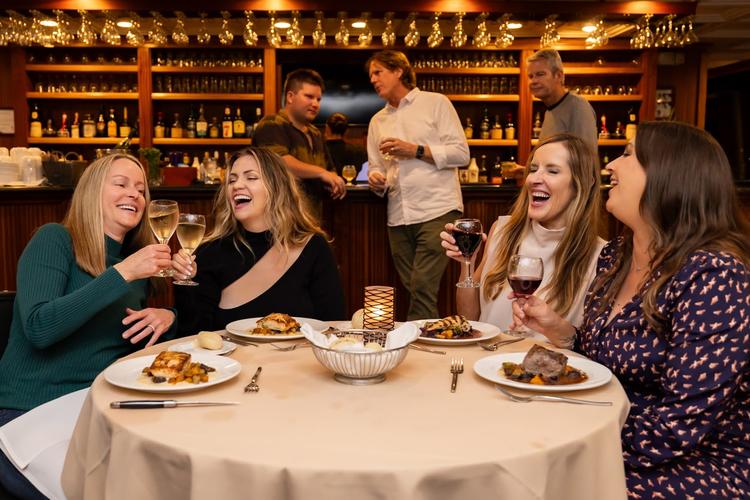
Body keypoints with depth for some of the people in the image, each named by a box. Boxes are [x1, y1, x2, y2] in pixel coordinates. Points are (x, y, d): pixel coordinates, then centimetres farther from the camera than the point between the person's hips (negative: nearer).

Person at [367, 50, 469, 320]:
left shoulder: (436, 103, 4)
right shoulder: (378, 121, 20)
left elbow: (461, 154, -3)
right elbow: (376, 166, 21)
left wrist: (416, 150, -11)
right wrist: (376, 179, -2)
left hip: (437, 210, -5)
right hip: (398, 217, 6)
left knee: (422, 287, -14)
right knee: (413, 289, 6)